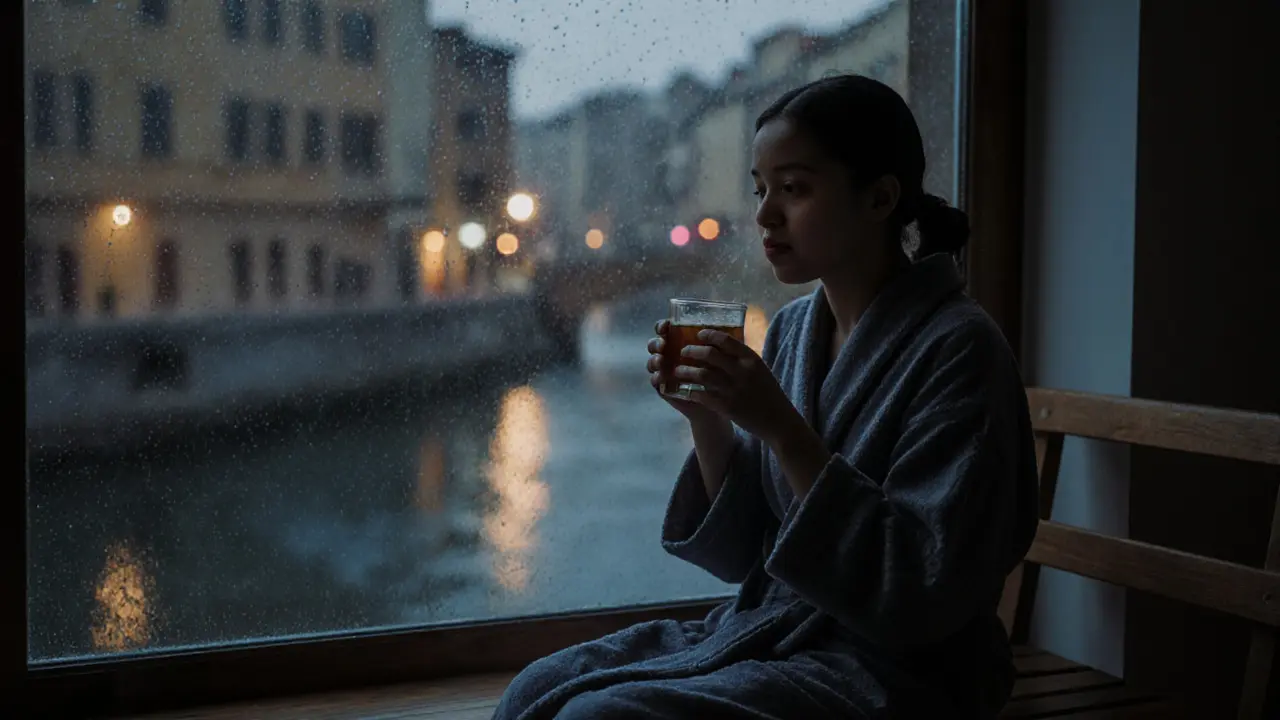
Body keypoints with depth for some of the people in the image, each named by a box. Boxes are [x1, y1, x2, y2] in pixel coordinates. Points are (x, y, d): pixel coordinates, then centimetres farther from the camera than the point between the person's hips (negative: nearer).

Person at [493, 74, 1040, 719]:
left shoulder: (956, 349, -16)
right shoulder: (790, 330, 5)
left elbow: (923, 595, -20)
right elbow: (741, 554, 8)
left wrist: (782, 431, -25)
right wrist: (706, 421, -10)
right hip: (764, 629, 7)